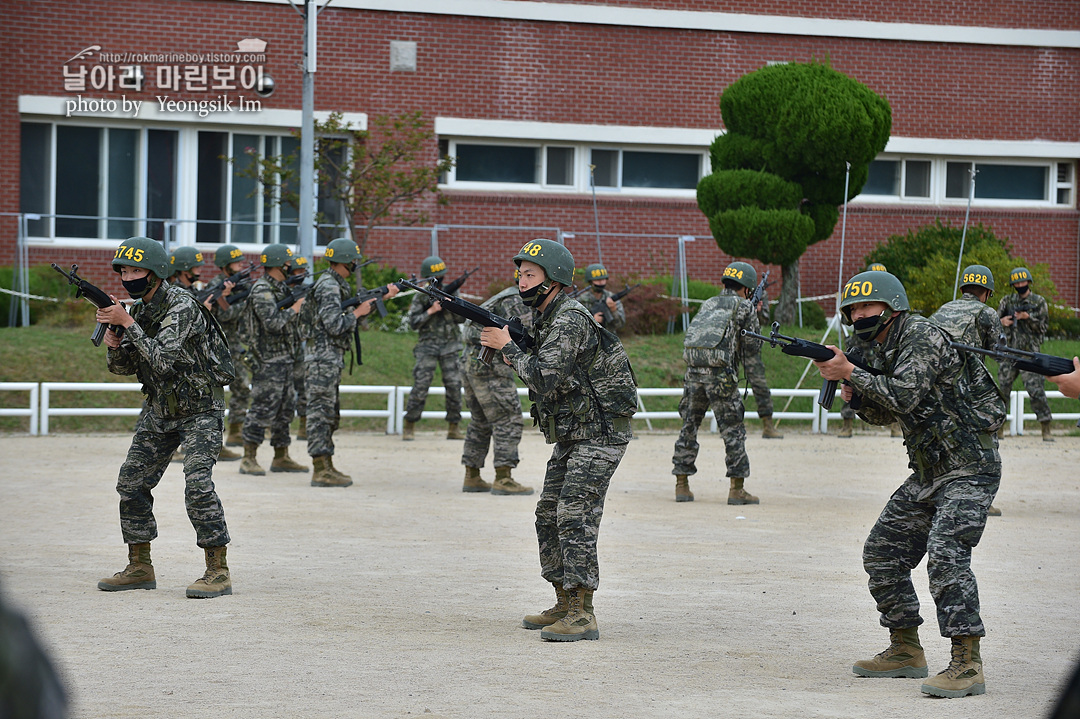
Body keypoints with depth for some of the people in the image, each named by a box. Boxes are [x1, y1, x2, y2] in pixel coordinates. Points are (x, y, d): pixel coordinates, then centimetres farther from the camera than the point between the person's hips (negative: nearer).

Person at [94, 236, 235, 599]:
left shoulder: (181, 306, -21)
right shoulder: (139, 310, 4)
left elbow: (163, 358, -31)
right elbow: (123, 366, 8)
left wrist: (127, 324, -27)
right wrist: (114, 344, -12)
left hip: (200, 409, -8)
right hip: (161, 409, 8)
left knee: (197, 484, -20)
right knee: (132, 482, 5)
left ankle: (218, 571, -15)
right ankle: (139, 567, 15)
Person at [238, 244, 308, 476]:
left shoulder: (281, 289, 15)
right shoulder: (262, 291, -15)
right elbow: (273, 324, -24)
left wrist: (304, 299, 9)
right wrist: (294, 309, -14)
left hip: (285, 359, 10)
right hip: (268, 360, -10)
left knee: (285, 409, 12)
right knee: (263, 409, -8)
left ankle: (281, 458, 19)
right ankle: (249, 460, -3)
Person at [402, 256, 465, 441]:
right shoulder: (420, 297, 2)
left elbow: (461, 318, 6)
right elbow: (414, 323, -3)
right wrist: (431, 311, -14)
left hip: (450, 347, 2)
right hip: (428, 347, -2)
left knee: (454, 386, -1)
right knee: (420, 386, -8)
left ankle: (453, 428, 6)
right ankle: (409, 427, 0)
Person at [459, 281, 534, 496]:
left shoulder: (507, 299, 22)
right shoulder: (517, 302, -9)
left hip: (471, 361, 10)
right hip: (488, 365, -10)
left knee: (481, 422, 17)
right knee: (508, 420, -8)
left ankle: (472, 478, 19)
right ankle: (503, 480, -11)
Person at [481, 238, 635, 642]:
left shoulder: (570, 320, -19)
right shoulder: (545, 318, 13)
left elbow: (544, 378, -27)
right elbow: (540, 377, 18)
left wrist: (507, 347, -14)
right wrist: (501, 344, 4)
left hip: (599, 435, -10)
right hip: (571, 435, 10)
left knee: (575, 517, -15)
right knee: (549, 517, 11)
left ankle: (582, 616, -15)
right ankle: (564, 605, 18)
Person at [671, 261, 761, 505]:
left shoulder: (708, 304, 20)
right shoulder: (744, 307, 5)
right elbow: (752, 346, 6)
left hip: (694, 371, 5)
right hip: (720, 373, -5)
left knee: (689, 427, 13)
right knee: (733, 430, 2)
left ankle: (681, 485, 14)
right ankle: (737, 489, 1)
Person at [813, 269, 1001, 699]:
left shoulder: (922, 337, -16)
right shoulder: (884, 351, 12)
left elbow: (904, 396, -27)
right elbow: (882, 415, 19)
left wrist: (849, 372, -21)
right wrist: (855, 394, -1)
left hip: (969, 469, -10)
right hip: (928, 473, 10)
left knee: (945, 552, -25)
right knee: (883, 552, 10)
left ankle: (967, 667, -27)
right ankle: (906, 651, 21)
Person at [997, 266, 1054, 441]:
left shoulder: (1039, 302, 5)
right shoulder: (1007, 301, 13)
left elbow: (1044, 326, -1)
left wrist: (1028, 317, -16)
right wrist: (1002, 321, -9)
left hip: (1029, 353, -3)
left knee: (1036, 390, -11)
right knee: (1002, 389, 3)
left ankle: (1046, 429, -7)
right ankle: (999, 428, 13)